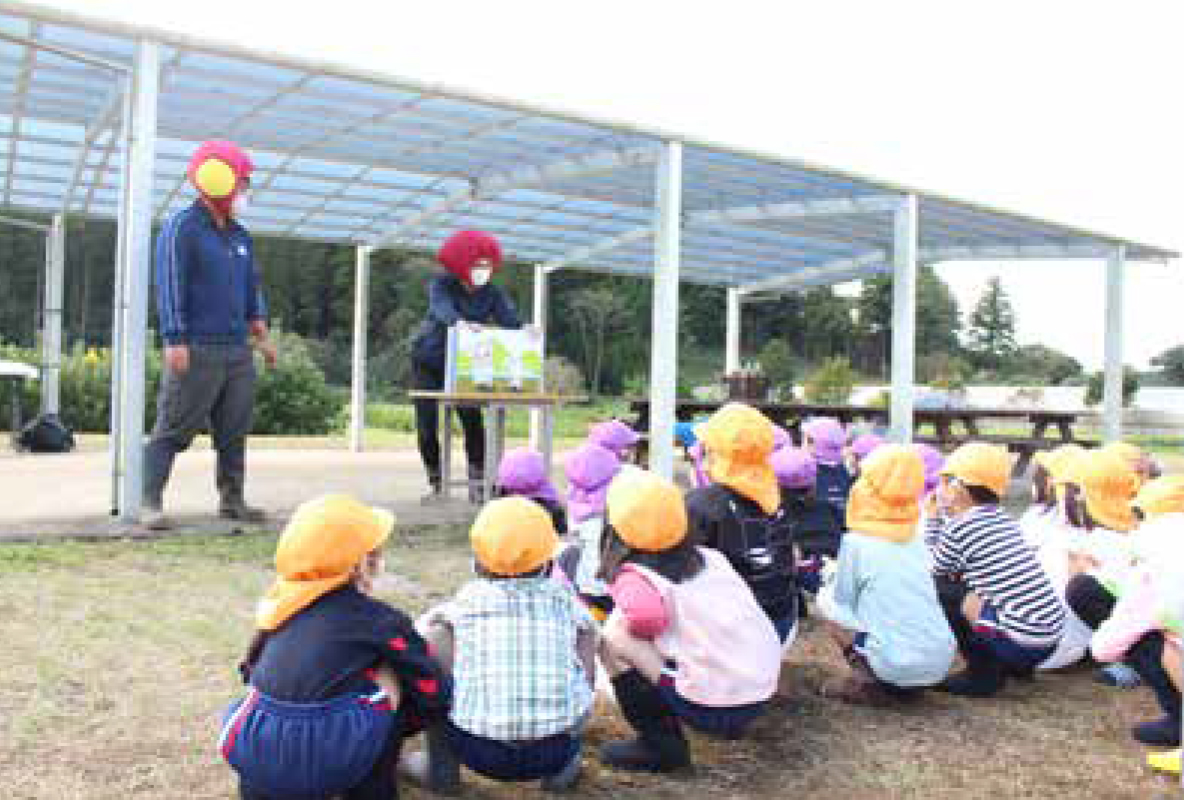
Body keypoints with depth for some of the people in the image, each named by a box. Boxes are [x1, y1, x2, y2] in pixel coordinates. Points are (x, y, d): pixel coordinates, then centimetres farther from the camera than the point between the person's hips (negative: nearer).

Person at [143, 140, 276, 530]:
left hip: (237, 350, 7)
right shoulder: (182, 228, -5)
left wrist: (261, 332, 13)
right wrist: (175, 340, -16)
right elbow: (170, 286, -10)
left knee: (235, 431, 11)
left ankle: (232, 499, 21)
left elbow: (252, 288, 23)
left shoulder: (240, 237, 18)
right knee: (173, 429, -4)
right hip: (196, 351, -7)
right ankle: (151, 503, 2)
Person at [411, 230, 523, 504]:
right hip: (429, 362, -1)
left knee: (473, 420, -14)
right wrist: (459, 323, -59)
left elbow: (510, 318, -24)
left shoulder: (493, 294, -8)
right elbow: (441, 308, -37)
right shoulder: (441, 285, -15)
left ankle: (477, 484, -7)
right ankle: (436, 484, 15)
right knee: (427, 426, -1)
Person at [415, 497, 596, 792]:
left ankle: (442, 764, 17)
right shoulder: (561, 595, 3)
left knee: (433, 629, 13)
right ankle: (563, 766, 22)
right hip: (555, 752, 2)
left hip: (480, 753, -1)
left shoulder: (467, 598, -1)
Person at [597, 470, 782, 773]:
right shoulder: (709, 556, 9)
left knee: (612, 639, -2)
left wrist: (623, 620, -5)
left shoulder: (634, 575, -9)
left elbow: (648, 615, -29)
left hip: (713, 708, -7)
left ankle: (661, 744, 5)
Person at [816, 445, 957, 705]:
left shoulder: (856, 541, -9)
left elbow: (844, 598, 1)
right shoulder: (917, 538, 7)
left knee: (826, 598, 10)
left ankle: (865, 679, 2)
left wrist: (832, 581, 24)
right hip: (941, 664, 6)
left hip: (897, 667, -5)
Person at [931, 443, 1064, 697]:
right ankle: (1012, 666, 19)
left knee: (939, 590, -3)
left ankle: (983, 674, 3)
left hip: (1019, 643, -8)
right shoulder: (1003, 519, 12)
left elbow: (933, 574, 4)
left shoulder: (959, 528, -9)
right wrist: (945, 516, 23)